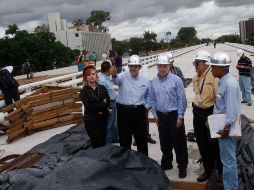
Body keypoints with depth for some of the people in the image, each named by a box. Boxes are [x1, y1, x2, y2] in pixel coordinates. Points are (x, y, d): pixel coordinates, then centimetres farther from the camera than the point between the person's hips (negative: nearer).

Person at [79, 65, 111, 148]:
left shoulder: (102, 88, 7)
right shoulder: (84, 91, -5)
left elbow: (108, 101, -1)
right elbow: (88, 106, -15)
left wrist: (101, 109, -17)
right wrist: (103, 105, -12)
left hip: (103, 118, 4)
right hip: (91, 120, -4)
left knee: (103, 142, 8)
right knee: (97, 144, -4)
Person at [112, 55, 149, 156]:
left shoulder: (145, 80, 5)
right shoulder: (123, 76, -6)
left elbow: (147, 96, 17)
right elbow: (117, 80, -31)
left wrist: (146, 106, 4)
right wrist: (114, 75, -52)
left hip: (139, 112, 3)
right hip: (124, 111, -2)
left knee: (141, 138, 13)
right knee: (124, 139, 9)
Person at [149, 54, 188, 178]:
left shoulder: (176, 80, -10)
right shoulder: (153, 82, 3)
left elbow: (182, 99, -10)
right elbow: (152, 99, 11)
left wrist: (180, 117, -11)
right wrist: (155, 114, 7)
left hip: (174, 115, -4)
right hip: (161, 116, 4)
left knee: (179, 142, 4)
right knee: (164, 142, 16)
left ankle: (182, 166, 19)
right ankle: (166, 163, 33)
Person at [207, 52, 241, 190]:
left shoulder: (230, 84, -22)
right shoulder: (222, 81, 7)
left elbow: (232, 110, -24)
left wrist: (226, 129, -20)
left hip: (226, 128, -10)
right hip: (222, 126, 10)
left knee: (228, 160, 3)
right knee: (227, 159, 23)